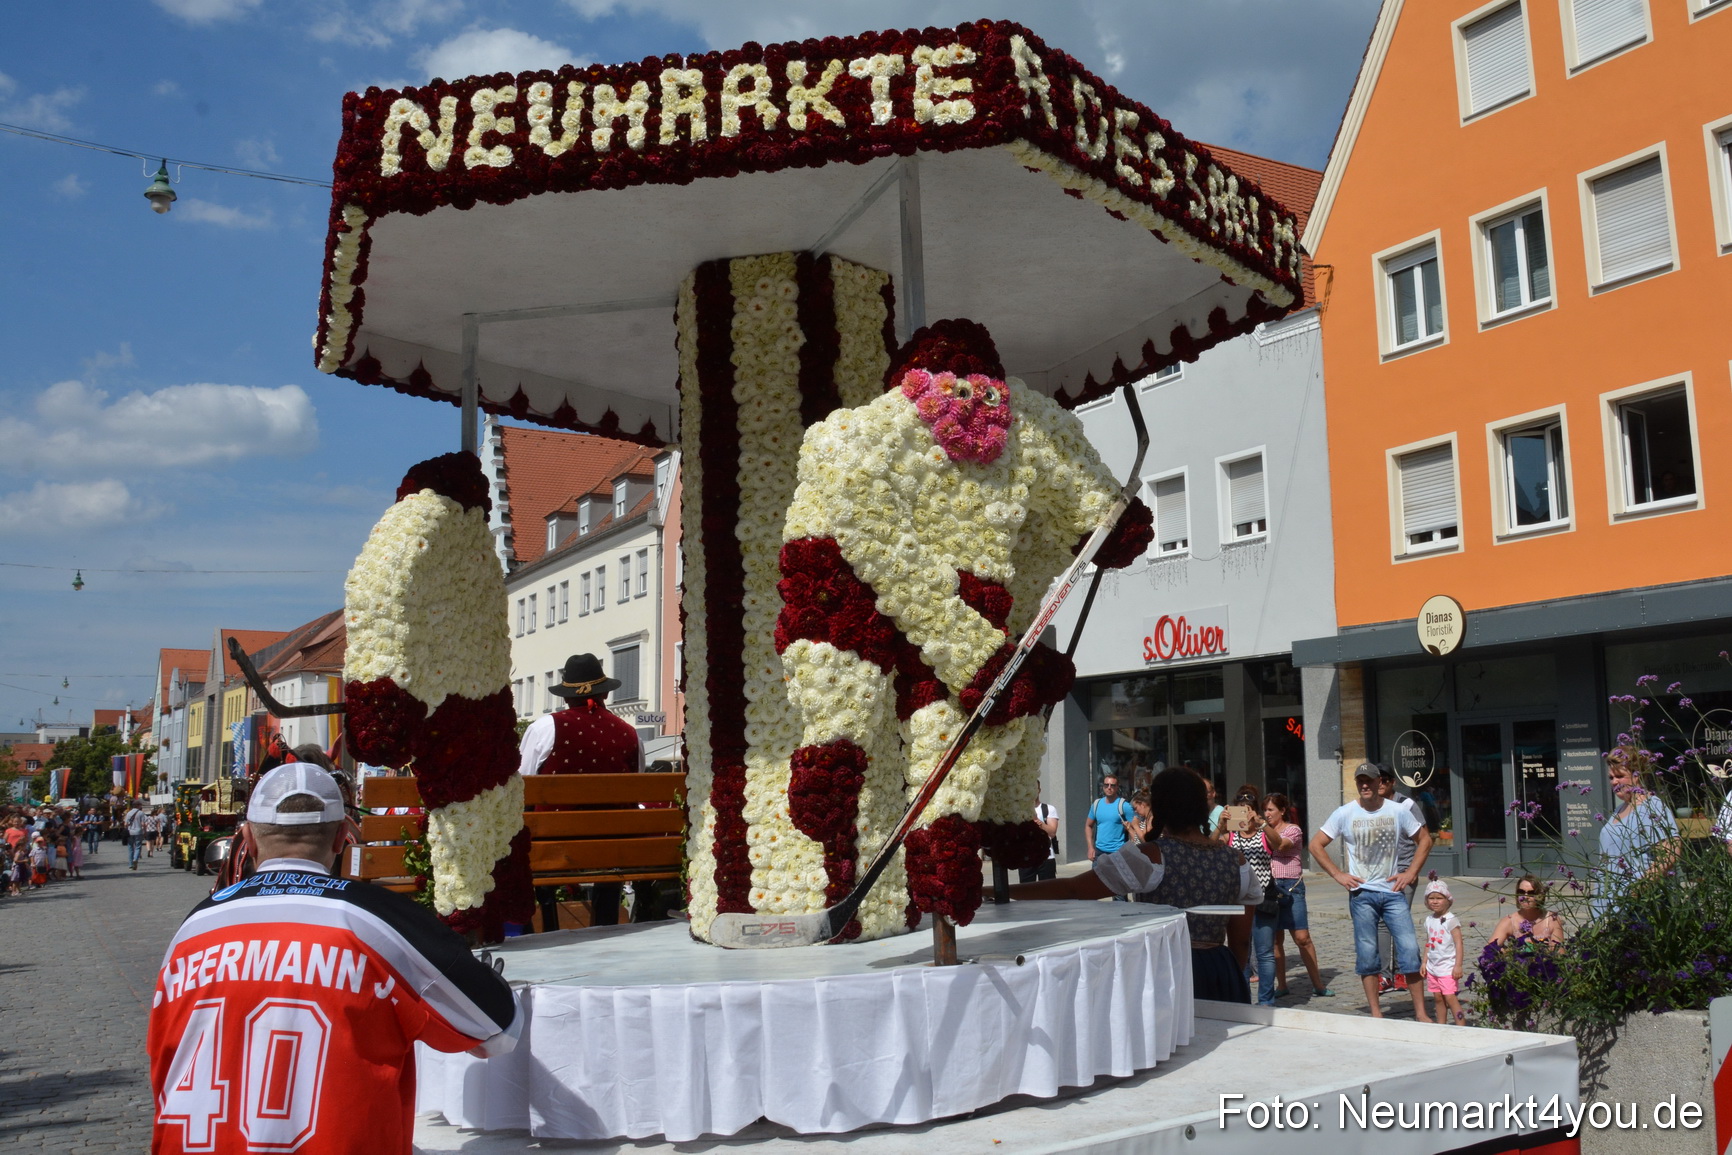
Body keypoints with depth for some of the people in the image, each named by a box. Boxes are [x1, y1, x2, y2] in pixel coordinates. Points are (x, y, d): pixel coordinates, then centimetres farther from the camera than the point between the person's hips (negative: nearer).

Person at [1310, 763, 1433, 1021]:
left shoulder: (1397, 812, 3)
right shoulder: (1344, 814, 0)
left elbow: (1424, 839, 14)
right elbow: (1316, 845, 4)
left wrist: (1411, 872, 4)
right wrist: (1338, 875, -3)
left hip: (1393, 891, 1)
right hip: (1362, 893, -1)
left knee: (1409, 949, -5)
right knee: (1367, 954, 1)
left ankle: (1420, 1012, 3)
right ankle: (1375, 1013, 10)